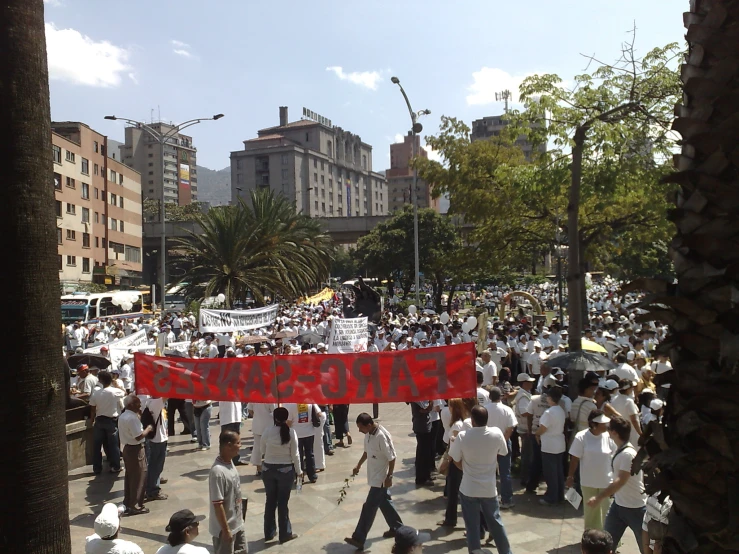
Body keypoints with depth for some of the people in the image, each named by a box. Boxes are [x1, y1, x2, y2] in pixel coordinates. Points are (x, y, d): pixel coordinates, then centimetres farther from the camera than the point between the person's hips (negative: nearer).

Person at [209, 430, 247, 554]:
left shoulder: (230, 462, 0)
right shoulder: (217, 471, -29)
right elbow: (217, 504, -25)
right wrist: (225, 530, -20)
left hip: (237, 523, 9)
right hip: (225, 527, -9)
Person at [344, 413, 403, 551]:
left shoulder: (382, 436, -27)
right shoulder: (368, 434, 0)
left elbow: (392, 458, -22)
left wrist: (389, 476, -18)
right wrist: (358, 465, 18)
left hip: (381, 478, -9)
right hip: (375, 476, 9)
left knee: (369, 507, -4)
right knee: (383, 502, 20)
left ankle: (359, 539, 2)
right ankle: (397, 528, 37)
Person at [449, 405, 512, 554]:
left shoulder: (462, 436, -18)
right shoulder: (497, 434, -13)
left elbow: (456, 460, -5)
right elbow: (502, 454, 5)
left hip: (469, 489, -2)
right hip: (489, 488, 2)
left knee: (472, 526, 9)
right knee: (495, 522, 20)